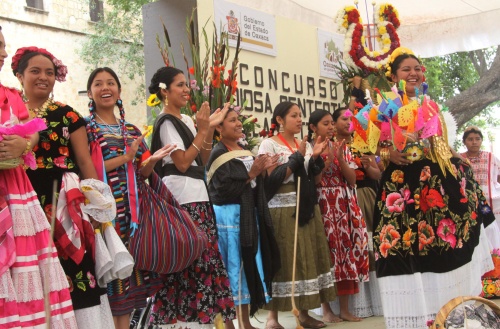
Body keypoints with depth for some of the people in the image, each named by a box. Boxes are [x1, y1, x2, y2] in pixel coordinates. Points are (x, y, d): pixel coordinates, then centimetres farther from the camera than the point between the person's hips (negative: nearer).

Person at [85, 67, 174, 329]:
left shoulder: (132, 131, 16)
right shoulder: (84, 128, 0)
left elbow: (141, 172, 15)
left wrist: (152, 160, -6)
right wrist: (124, 158, -16)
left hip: (129, 209, 5)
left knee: (128, 267, 5)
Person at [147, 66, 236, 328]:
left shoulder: (186, 120, 18)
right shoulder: (166, 122, -7)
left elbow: (202, 160, 15)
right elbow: (182, 162, -15)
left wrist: (210, 128, 5)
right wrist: (203, 130, -12)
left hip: (197, 196, 9)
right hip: (182, 199, -9)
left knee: (200, 257, 9)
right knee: (189, 260, -9)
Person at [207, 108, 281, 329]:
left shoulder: (245, 151, 14)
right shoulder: (218, 154, -10)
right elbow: (224, 190, -19)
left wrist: (261, 171, 1)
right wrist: (251, 174, -17)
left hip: (249, 214, 8)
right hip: (229, 216, -8)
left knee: (249, 265, 10)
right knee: (233, 267, -4)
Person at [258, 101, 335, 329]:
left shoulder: (305, 145, 14)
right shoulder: (269, 144, -4)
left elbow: (314, 179, 13)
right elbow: (272, 179, -13)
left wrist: (315, 157, -3)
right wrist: (297, 157, -13)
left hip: (307, 207, 6)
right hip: (282, 209, -6)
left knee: (307, 258, 6)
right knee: (283, 260, -6)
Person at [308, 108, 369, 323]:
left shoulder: (343, 147, 12)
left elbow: (352, 179, 5)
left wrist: (340, 158, -9)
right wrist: (328, 158, -16)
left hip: (345, 206, 5)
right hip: (323, 205, -5)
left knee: (347, 250, 2)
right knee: (327, 252, -6)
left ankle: (345, 308, 9)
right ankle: (326, 309, 3)